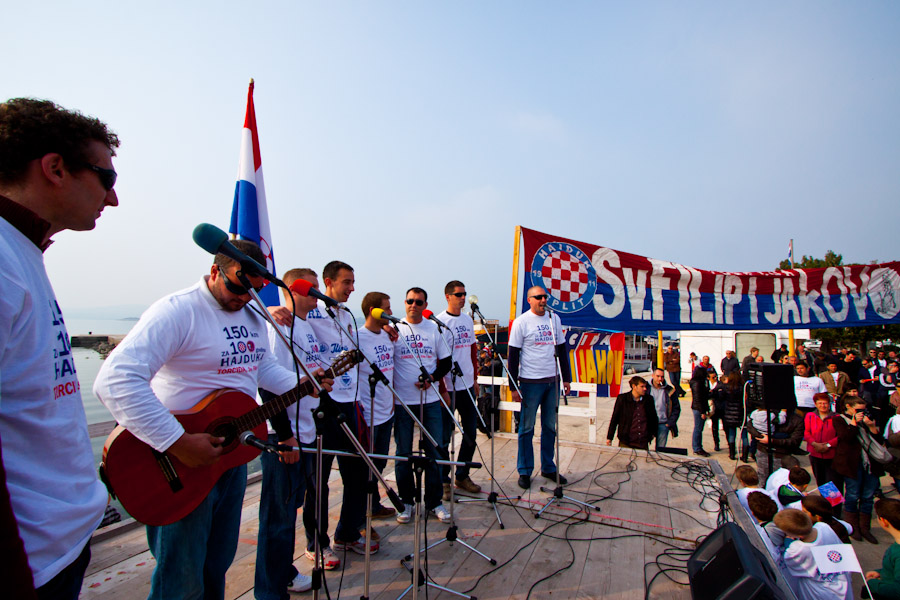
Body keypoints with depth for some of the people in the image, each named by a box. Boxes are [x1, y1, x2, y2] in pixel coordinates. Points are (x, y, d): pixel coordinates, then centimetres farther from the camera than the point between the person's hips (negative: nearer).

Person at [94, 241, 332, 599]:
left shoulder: (253, 317, 8)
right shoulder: (178, 311, -21)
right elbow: (114, 380, -31)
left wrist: (301, 384, 5)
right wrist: (177, 442, -33)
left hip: (232, 453, 8)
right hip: (179, 467, -7)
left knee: (218, 565, 22)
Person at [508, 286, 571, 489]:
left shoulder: (554, 318, 9)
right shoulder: (521, 322, -6)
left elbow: (561, 349, 16)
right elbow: (513, 355, -6)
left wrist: (566, 378, 12)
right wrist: (514, 387, -9)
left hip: (552, 381, 5)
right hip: (530, 381, -5)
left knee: (550, 426, 13)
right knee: (527, 428, 4)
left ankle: (548, 468, 27)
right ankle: (524, 471, 16)